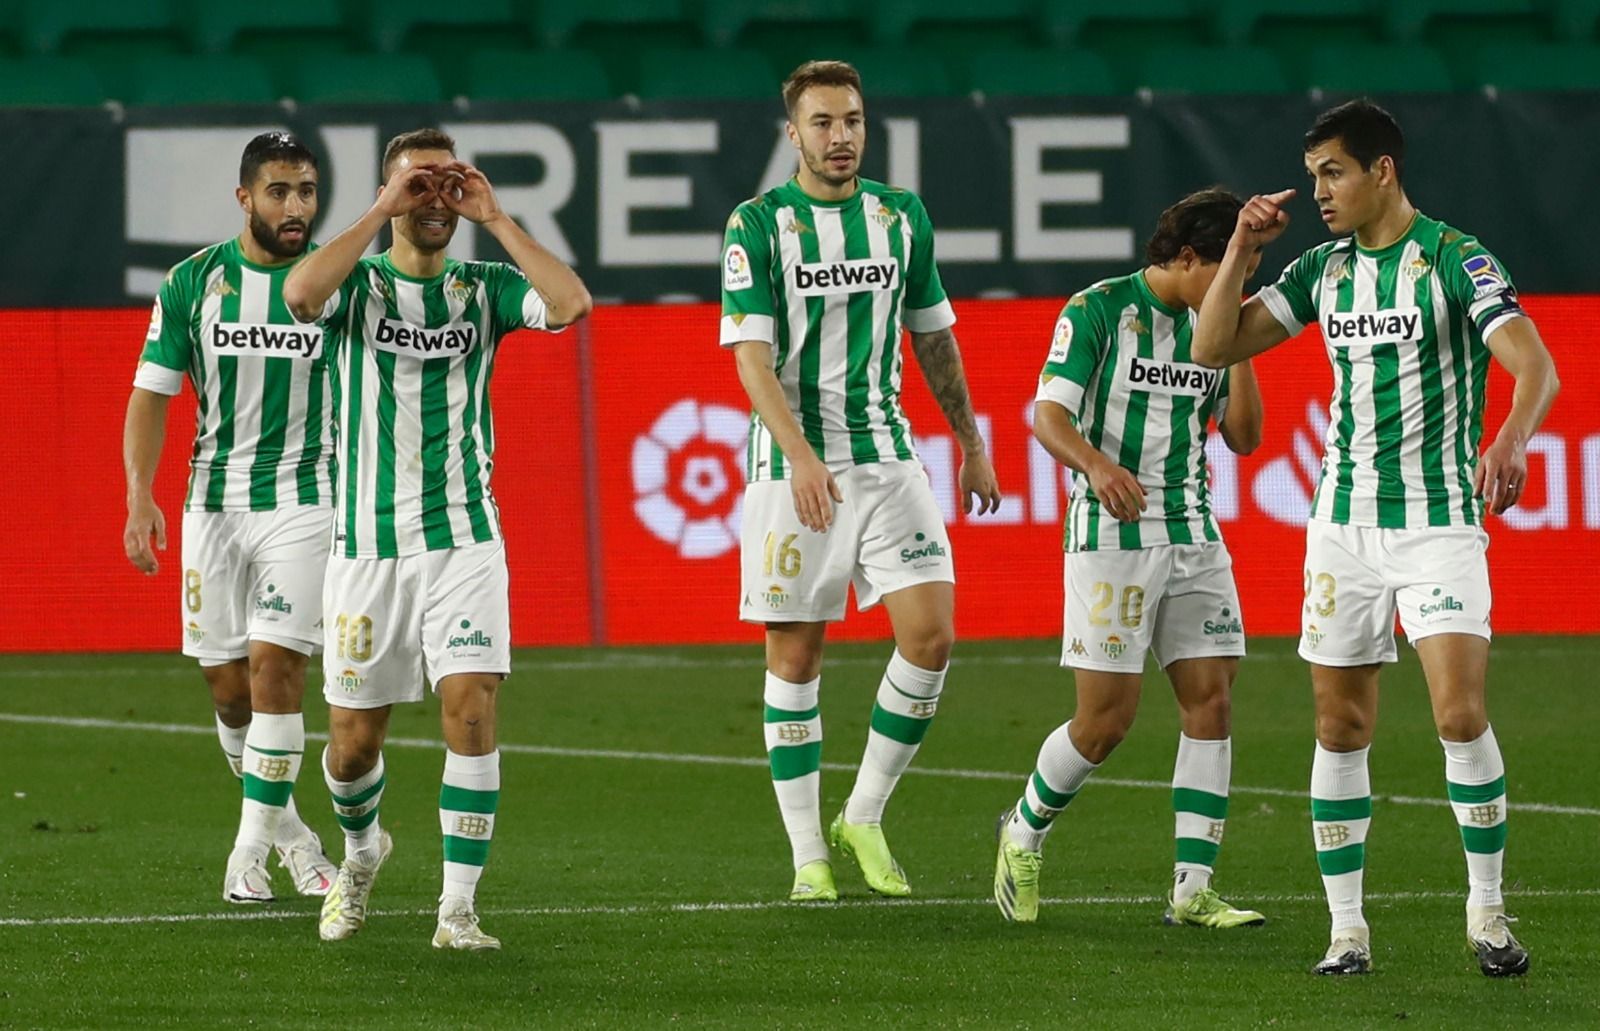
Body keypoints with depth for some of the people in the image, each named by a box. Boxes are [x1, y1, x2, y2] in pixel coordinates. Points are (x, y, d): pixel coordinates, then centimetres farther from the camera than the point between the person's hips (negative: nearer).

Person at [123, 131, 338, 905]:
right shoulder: (192, 282, 1)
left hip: (305, 500, -2)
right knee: (226, 682, 5)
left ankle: (252, 848, -6)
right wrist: (139, 494, -10)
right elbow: (151, 395, 3)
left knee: (274, 664, -13)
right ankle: (284, 824, 26)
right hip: (213, 502, 2)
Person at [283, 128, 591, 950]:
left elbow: (571, 304, -16)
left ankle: (458, 908, -10)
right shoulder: (356, 283, 1)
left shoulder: (484, 289, 5)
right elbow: (300, 293, -24)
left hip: (465, 539, 0)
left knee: (470, 708, -16)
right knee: (353, 741, 7)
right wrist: (380, 215, -21)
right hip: (367, 542, 0)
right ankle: (361, 850, 39)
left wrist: (496, 219, -13)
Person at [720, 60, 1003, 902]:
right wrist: (800, 455, -25)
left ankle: (865, 818, 8)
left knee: (930, 635, -9)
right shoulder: (757, 225, -5)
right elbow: (751, 353, -13)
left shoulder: (901, 217, 8)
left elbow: (932, 336, 19)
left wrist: (971, 445, 23)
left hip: (888, 459, 4)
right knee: (795, 655, 0)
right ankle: (808, 855, 6)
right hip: (792, 467, -4)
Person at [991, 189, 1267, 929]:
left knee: (1211, 700, -3)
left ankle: (1192, 889, -1)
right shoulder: (1097, 312, -6)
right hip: (1112, 535, -6)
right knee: (1106, 720, -7)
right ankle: (1024, 832, 20)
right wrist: (1098, 466, -33)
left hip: (1194, 536, 6)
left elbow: (1243, 437, 8)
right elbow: (1049, 415, -13)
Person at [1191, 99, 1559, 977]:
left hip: (1440, 519, -5)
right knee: (1342, 725, 3)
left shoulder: (1453, 258, -10)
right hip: (1344, 519, 5)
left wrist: (1510, 443, -40)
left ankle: (1487, 912, -1)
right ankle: (1347, 929, 10)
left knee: (1461, 714, -16)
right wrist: (1242, 250, -3)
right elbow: (1214, 347, 10)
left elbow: (1534, 363, -21)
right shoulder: (1324, 267, 8)